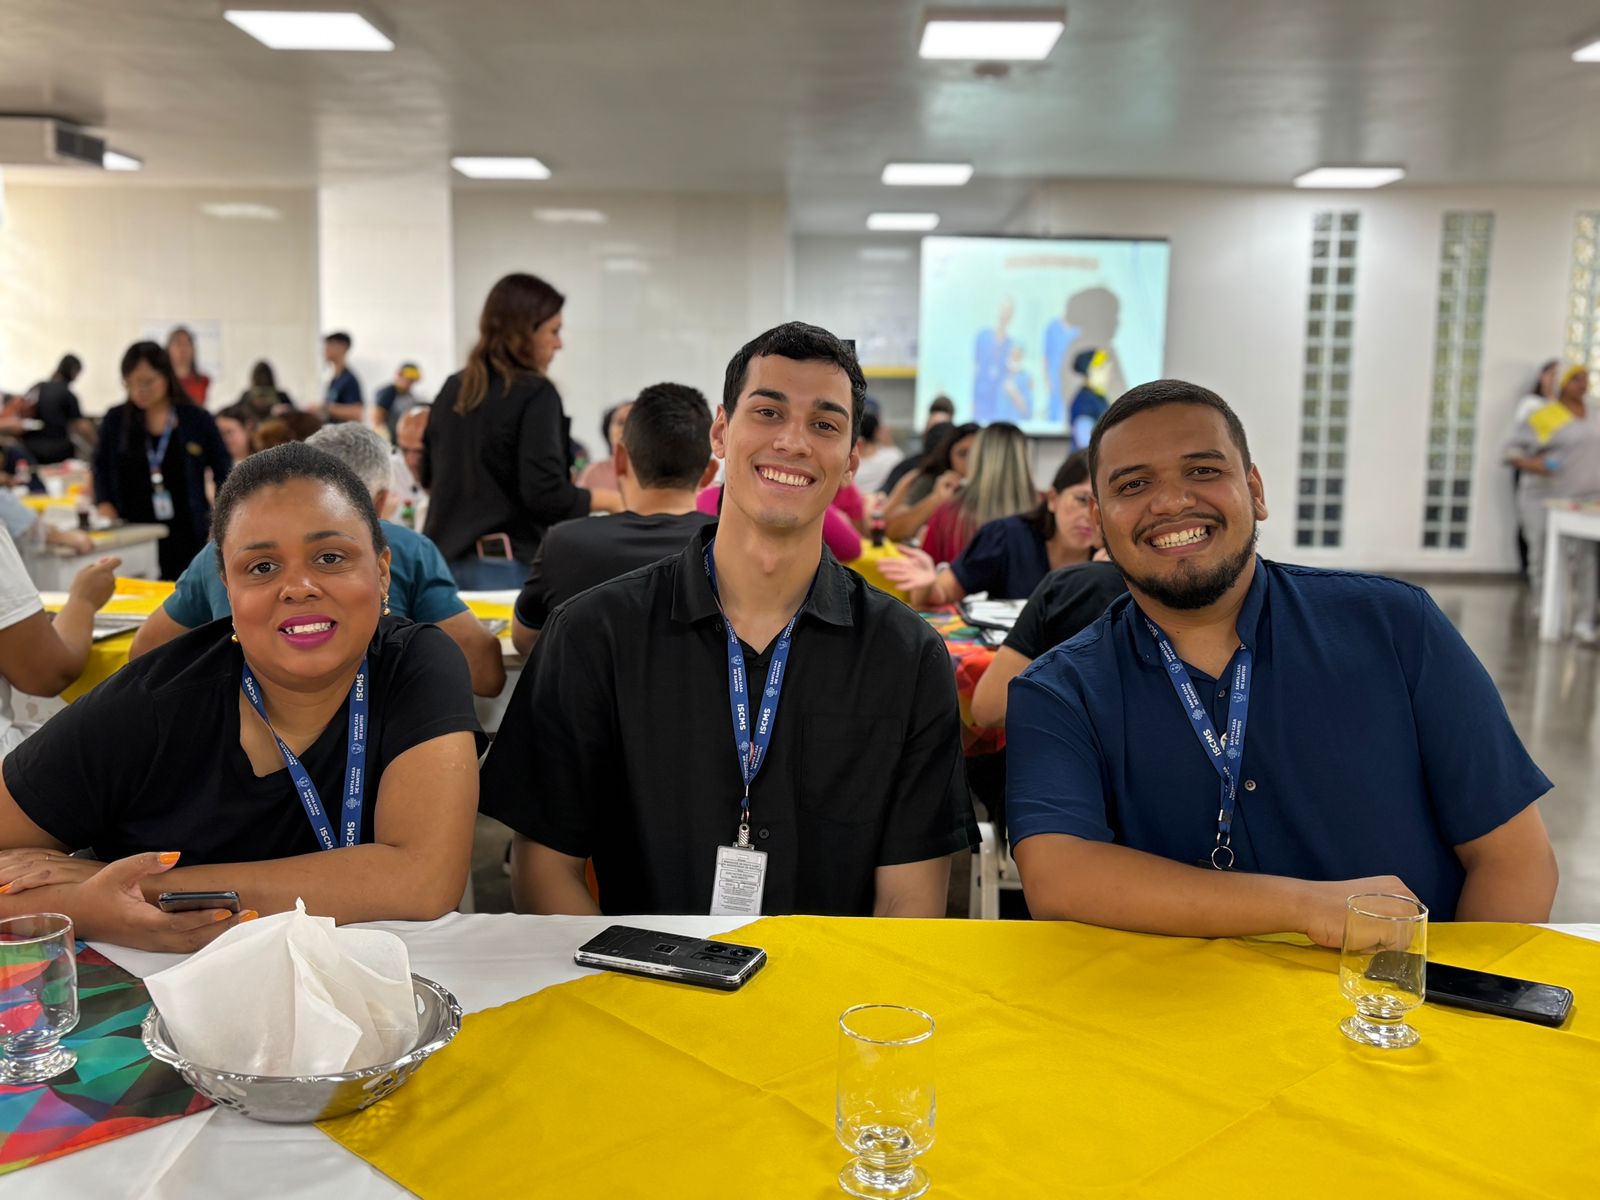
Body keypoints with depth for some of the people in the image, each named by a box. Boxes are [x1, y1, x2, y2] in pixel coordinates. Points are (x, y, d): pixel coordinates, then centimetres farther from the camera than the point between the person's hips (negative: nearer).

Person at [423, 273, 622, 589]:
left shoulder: (452, 389, 8)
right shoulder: (535, 394, -11)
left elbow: (429, 477, 16)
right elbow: (546, 495, -17)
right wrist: (608, 499, -3)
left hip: (446, 558, 7)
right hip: (509, 565, -7)